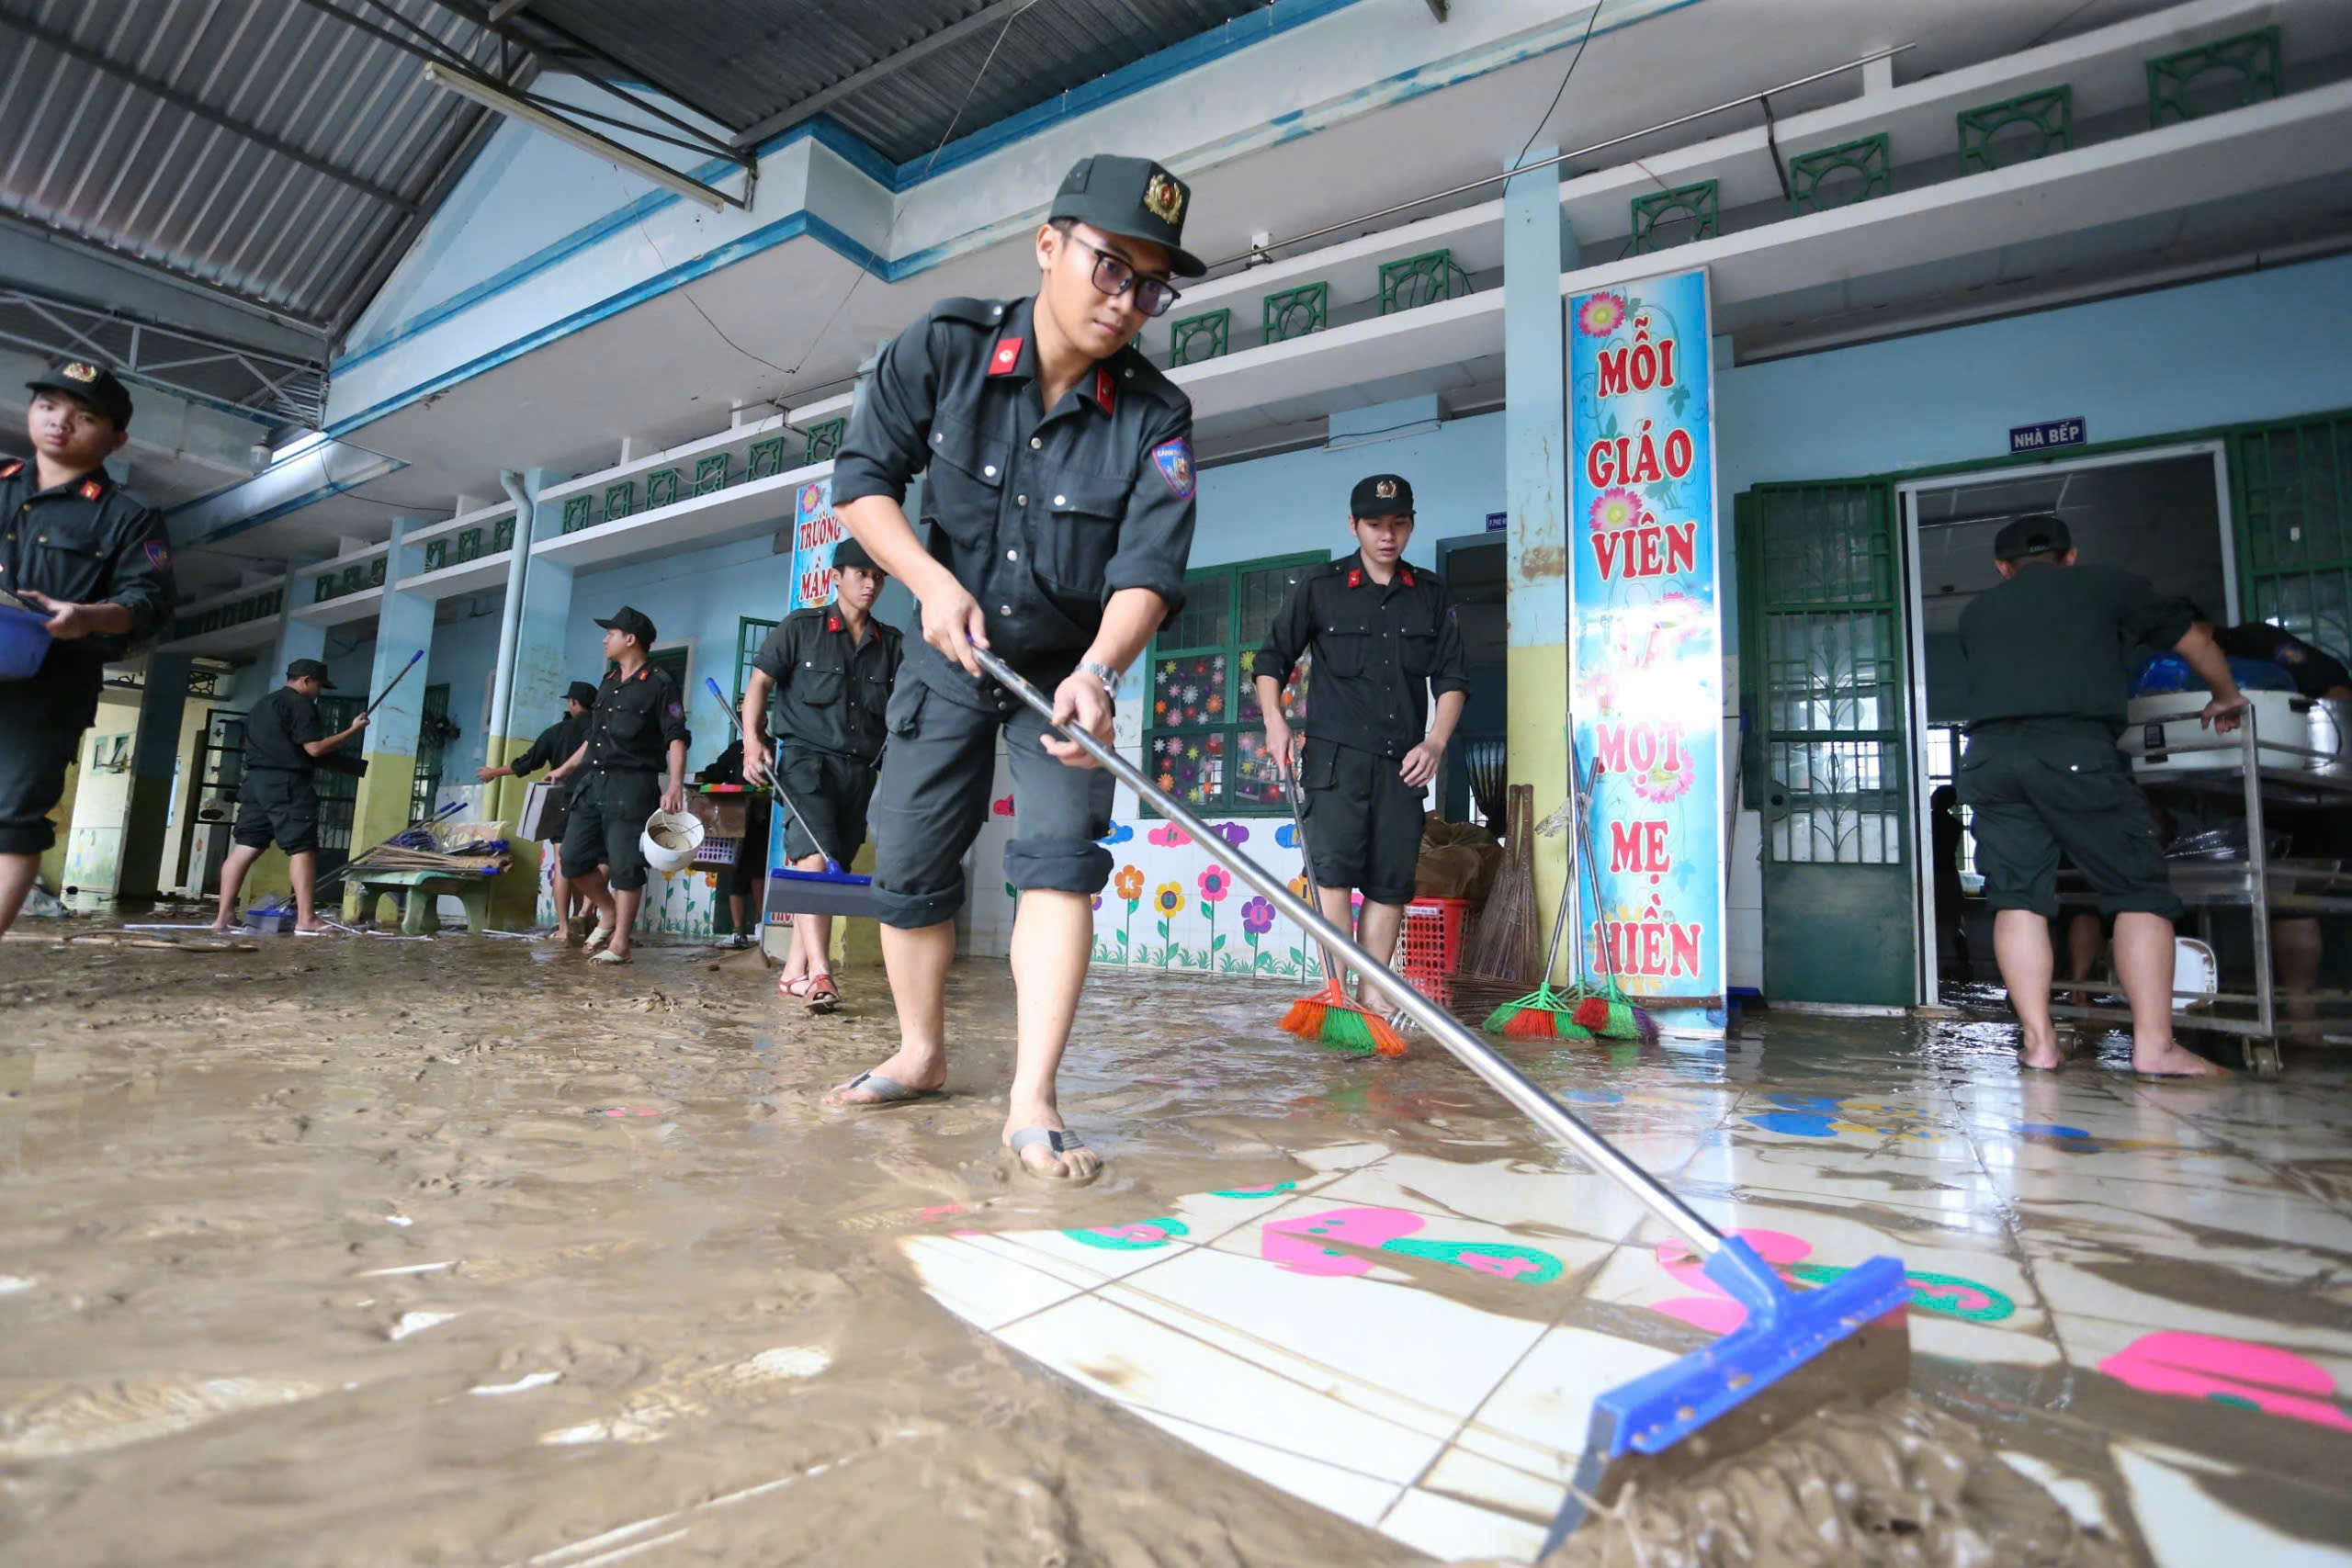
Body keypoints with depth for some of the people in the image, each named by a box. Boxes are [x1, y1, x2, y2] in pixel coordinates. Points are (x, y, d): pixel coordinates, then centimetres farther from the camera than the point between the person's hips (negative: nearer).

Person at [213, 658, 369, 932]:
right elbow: (314, 748, -14)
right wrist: (352, 731, -8)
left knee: (244, 847, 9)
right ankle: (306, 919, -12)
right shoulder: (300, 704, -7)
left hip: (256, 781, 9)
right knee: (302, 848, -9)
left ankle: (224, 916, 8)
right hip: (287, 784, -9)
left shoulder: (262, 704, 22)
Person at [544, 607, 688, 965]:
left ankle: (620, 943, 0)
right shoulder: (608, 682, 18)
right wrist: (565, 769, 29)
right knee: (573, 859, 8)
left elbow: (676, 738, -13)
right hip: (592, 782, 8)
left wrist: (675, 786, -24)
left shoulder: (658, 684, -5)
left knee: (624, 866, -6)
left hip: (631, 786, -8)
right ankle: (609, 912, 28)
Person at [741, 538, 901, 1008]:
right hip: (806, 758, -4)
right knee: (814, 859, -20)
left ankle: (795, 970, 15)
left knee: (831, 869, 6)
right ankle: (819, 972, -27)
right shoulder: (800, 627, 5)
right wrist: (752, 740, -10)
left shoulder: (892, 643, 13)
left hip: (859, 770, 4)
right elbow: (760, 683, 3)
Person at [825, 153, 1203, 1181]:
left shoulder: (1154, 418, -16)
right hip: (950, 653, 2)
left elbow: (1148, 569, -23)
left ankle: (1032, 1101, -13)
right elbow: (863, 478, -7)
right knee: (909, 863, 4)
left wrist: (1097, 670, -42)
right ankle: (921, 1054, 25)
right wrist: (933, 581, -23)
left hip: (1069, 667, -1)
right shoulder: (944, 347, -12)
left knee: (1061, 852, -18)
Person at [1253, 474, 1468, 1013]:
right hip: (1335, 755, -3)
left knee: (1392, 880, 3)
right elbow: (1272, 658, 9)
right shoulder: (1320, 587, 5)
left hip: (1404, 761, 3)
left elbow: (1452, 677, 11)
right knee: (1333, 868, -14)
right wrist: (1275, 720, -6)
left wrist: (1435, 742, -3)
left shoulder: (1433, 595, 12)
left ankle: (1372, 993, 11)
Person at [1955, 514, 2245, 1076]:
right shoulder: (2106, 584, 19)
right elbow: (2193, 637, 28)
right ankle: (2155, 1045, 3)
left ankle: (2038, 1042, 5)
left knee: (2017, 899, 6)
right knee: (2140, 890, 7)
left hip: (1989, 755, 3)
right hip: (2075, 749, -2)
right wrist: (2226, 696, 46)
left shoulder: (1977, 612, 24)